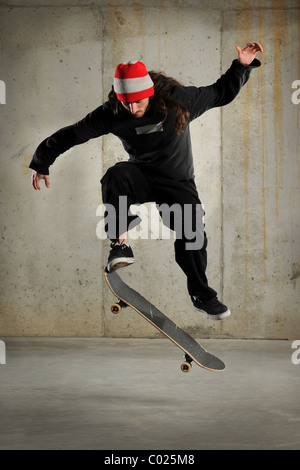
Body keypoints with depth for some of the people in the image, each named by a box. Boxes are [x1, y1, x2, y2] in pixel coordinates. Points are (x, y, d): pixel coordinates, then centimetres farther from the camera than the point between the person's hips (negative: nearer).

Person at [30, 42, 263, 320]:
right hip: (141, 176, 0)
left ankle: (202, 295, 9)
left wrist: (243, 66, -14)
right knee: (116, 175, -33)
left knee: (193, 233, -14)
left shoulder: (179, 99, -17)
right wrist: (41, 163, -4)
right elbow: (73, 134, -7)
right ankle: (120, 244, -28)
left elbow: (221, 93, -3)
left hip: (178, 182, 0)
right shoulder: (112, 114, -15)